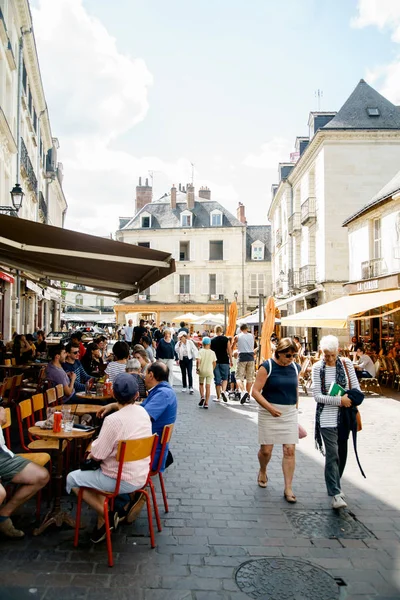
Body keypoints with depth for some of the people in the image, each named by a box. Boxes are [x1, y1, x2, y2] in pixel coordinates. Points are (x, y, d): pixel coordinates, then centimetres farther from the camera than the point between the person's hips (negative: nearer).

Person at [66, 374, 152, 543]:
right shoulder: (143, 411, -3)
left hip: (124, 480, -8)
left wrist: (93, 447, 3)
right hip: (141, 475, 8)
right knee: (96, 470, 29)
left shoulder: (113, 420, -24)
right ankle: (104, 518, 22)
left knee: (72, 478, 6)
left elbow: (97, 455, -17)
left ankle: (106, 516, 9)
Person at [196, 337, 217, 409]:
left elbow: (198, 360, -18)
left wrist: (197, 368, -6)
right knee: (208, 386, 2)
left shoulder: (201, 351, -8)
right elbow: (214, 363, 4)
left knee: (201, 384, 20)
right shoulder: (212, 352, 1)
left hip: (202, 371, -1)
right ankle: (206, 403, 0)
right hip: (210, 371, 1)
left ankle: (202, 397, -1)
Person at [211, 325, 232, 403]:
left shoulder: (212, 340, 2)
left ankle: (218, 397, 11)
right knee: (225, 378, 12)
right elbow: (229, 351, -2)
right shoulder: (226, 339, -3)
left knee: (217, 379, 7)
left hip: (215, 361, 1)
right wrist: (231, 361, 7)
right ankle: (223, 391, -12)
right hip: (224, 361, -1)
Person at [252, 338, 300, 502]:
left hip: (290, 414, 4)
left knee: (290, 450, -1)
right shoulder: (267, 367, -10)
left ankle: (288, 488, 9)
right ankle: (262, 471, 38)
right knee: (266, 450, 5)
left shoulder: (295, 368, 6)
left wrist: (295, 409, 14)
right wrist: (270, 408, -23)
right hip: (269, 413, -4)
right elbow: (255, 391, -13)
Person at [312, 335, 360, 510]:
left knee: (342, 452, 14)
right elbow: (317, 395, -11)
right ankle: (336, 494, -5)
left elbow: (356, 387, 6)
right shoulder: (318, 368, -8)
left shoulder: (346, 363, 0)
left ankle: (334, 486, 33)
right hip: (327, 417, -4)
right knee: (332, 454, -8)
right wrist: (339, 400, -20)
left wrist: (352, 401, -12)